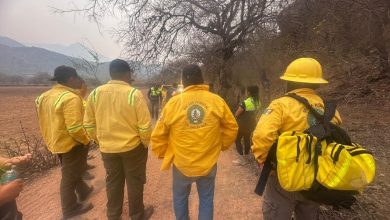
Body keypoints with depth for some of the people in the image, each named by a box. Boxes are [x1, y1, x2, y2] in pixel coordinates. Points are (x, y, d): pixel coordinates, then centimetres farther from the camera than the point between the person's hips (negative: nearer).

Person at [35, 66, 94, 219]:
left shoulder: (46, 96, 5)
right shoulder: (71, 98, -25)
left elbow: (52, 120, 12)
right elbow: (75, 129, -31)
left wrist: (51, 138, 22)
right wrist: (87, 140, -15)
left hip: (56, 142, 9)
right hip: (71, 144, -9)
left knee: (72, 172, 26)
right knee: (70, 177, 9)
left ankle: (83, 191, 47)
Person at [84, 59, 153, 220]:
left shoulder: (95, 93, -5)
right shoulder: (134, 94, -18)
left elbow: (89, 124, 2)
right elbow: (145, 126, -17)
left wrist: (101, 141, 16)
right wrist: (145, 143, 1)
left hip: (107, 148, 4)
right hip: (133, 147, -4)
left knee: (113, 182, 22)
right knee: (135, 182, 15)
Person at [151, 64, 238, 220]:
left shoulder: (174, 103, -12)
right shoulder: (217, 101, -8)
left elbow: (158, 135, -7)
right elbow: (232, 127, 1)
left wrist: (163, 154, 9)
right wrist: (222, 146, 15)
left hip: (182, 164, 0)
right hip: (208, 163, 1)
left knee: (180, 197, 24)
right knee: (206, 199, 21)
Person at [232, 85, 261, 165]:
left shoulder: (245, 103, -25)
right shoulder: (258, 102, -1)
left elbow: (236, 114, -18)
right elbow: (255, 113, 10)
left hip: (243, 125, -7)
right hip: (252, 124, 7)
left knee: (237, 140, 8)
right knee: (247, 139, 17)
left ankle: (242, 159, 8)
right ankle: (245, 158, 28)